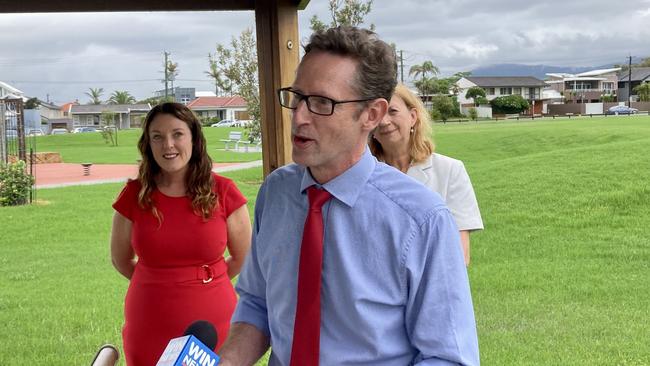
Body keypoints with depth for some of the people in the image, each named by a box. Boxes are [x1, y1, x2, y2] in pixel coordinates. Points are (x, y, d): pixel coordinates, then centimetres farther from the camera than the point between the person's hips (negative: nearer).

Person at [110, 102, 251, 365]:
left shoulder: (222, 192, -5)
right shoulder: (135, 195, -3)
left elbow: (244, 259, 7)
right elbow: (121, 260, 12)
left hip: (213, 326, 0)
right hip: (150, 332, 1)